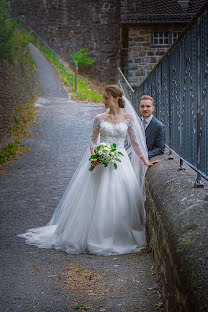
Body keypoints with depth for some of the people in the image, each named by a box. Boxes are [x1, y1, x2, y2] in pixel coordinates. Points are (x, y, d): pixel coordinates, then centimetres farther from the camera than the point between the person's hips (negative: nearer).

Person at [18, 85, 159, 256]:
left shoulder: (129, 118, 4)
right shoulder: (100, 118, 5)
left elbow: (135, 142, 8)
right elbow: (94, 141, 6)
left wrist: (145, 162, 5)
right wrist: (94, 156, -13)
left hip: (120, 161, 0)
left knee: (120, 199, -2)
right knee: (97, 199, -3)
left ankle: (119, 238, 13)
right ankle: (95, 237, 8)